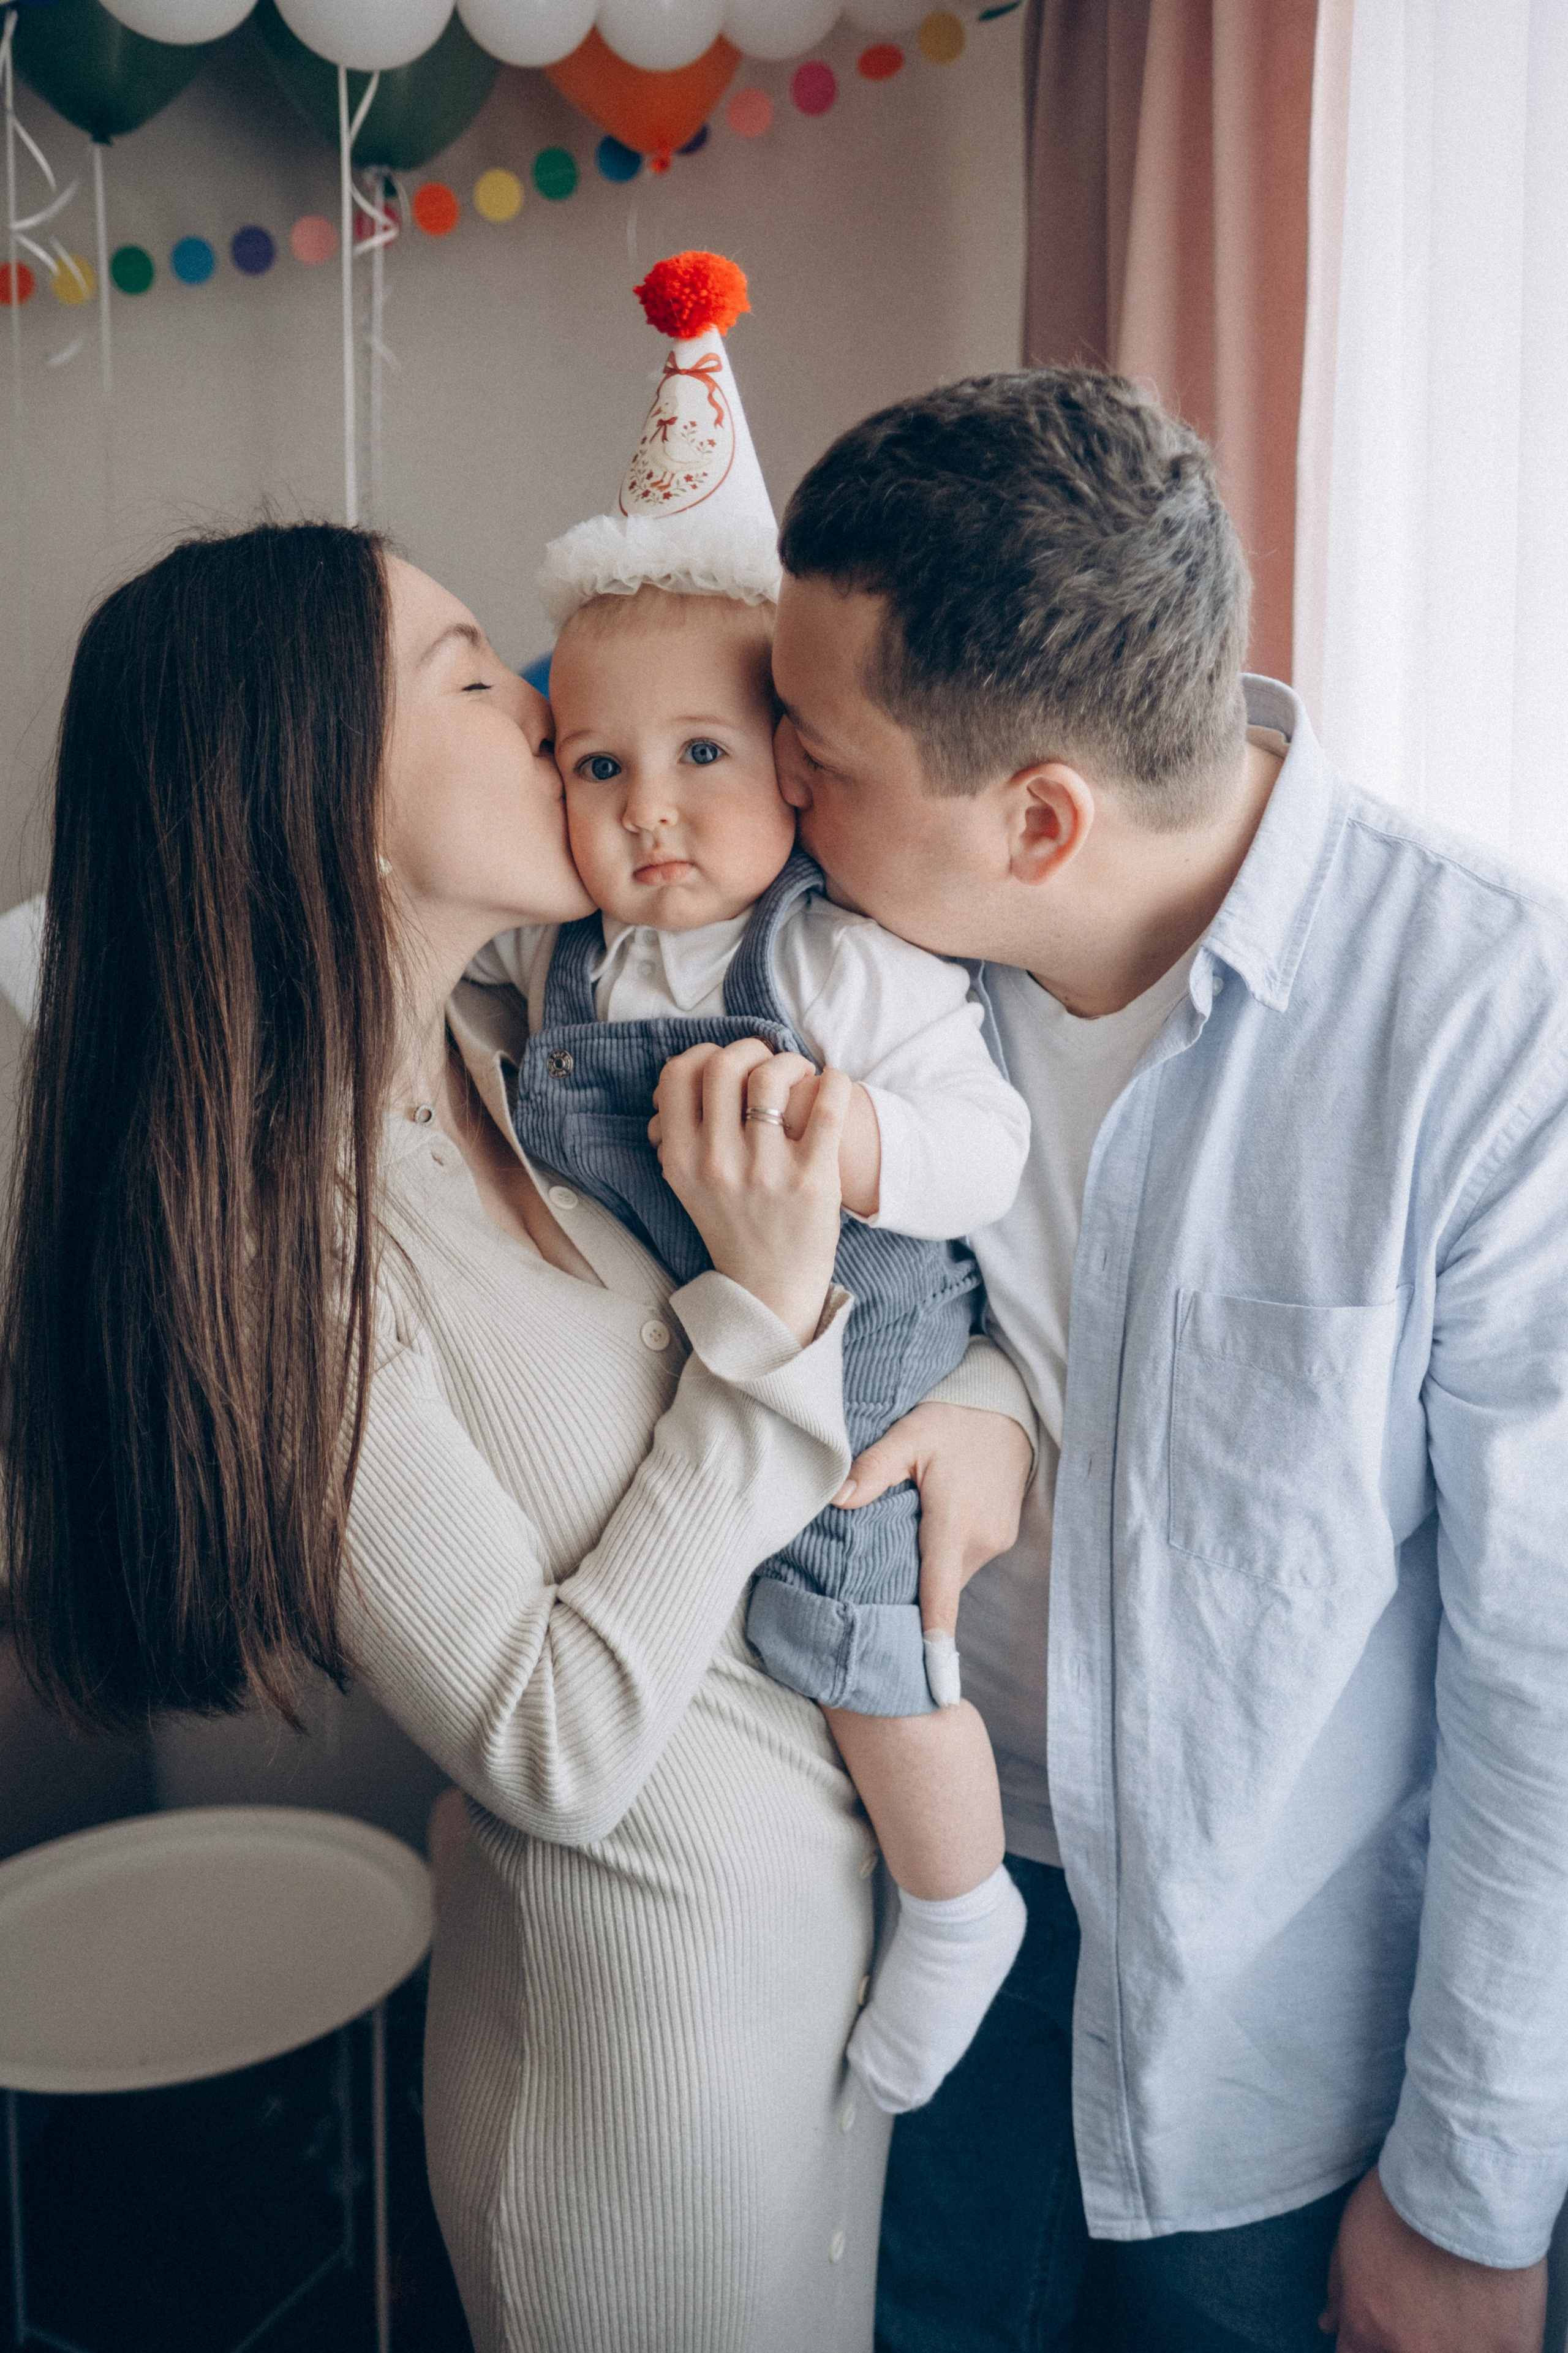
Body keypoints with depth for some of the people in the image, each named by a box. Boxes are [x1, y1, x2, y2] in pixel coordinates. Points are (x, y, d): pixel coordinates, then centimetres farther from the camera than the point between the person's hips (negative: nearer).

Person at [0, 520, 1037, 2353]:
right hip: (663, 1993, -7)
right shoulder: (277, 1239, -25)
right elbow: (554, 1750, -24)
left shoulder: (523, 1050, -3)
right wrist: (768, 1311, -27)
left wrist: (988, 1394, -11)